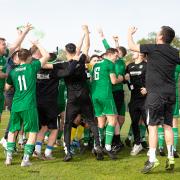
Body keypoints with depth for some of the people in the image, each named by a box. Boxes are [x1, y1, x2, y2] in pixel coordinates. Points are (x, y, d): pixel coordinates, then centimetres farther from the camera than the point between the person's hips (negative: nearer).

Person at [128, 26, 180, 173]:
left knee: (153, 126, -3)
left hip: (156, 94, -5)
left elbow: (131, 46, 3)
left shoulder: (153, 48, -7)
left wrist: (130, 33, 19)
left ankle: (152, 159, -9)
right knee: (168, 125, 10)